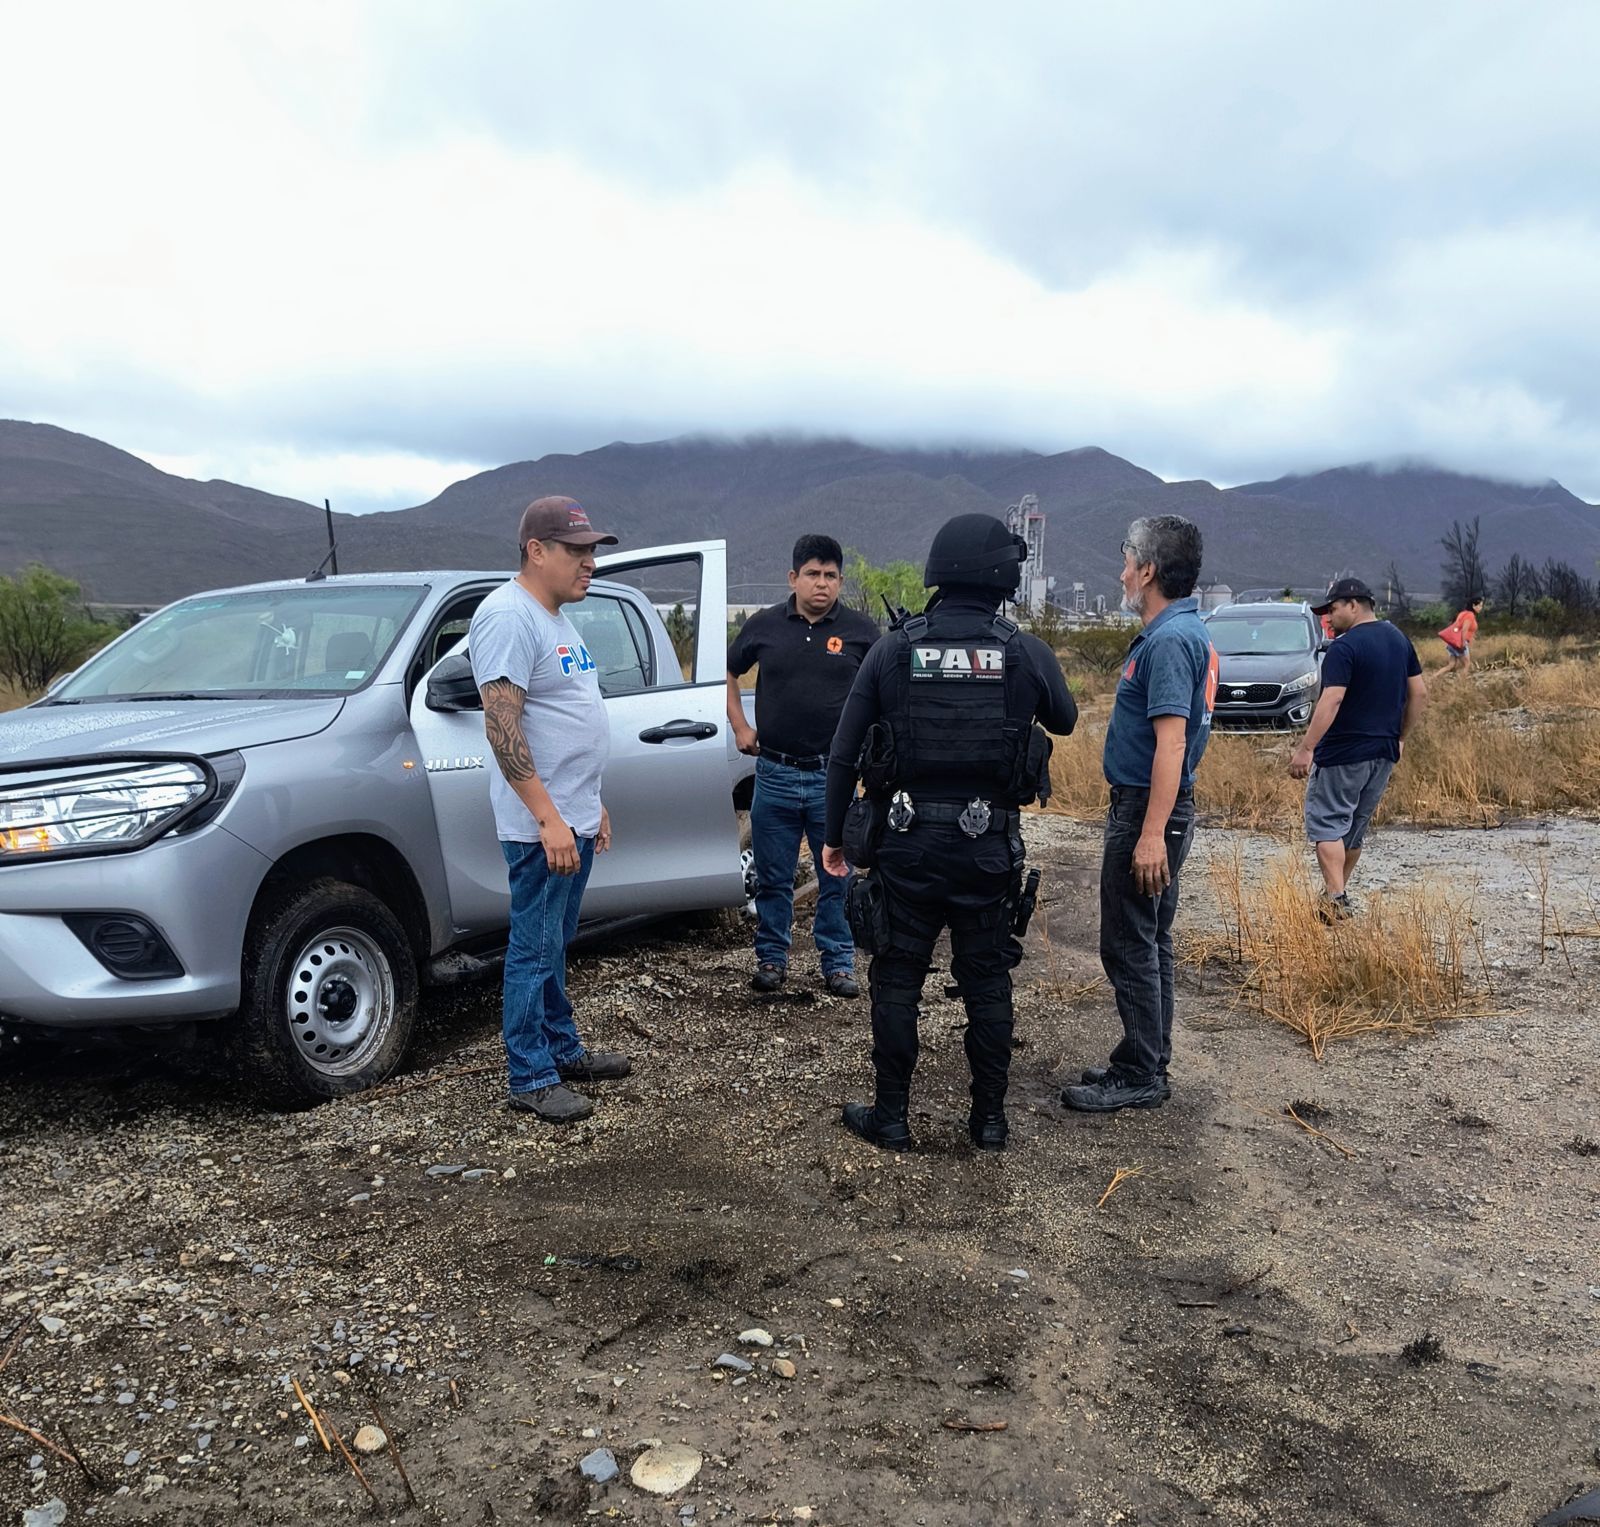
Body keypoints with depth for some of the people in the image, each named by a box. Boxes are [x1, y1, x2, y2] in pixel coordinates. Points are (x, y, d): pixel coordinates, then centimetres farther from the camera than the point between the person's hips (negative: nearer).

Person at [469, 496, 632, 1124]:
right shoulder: (508, 615, -16)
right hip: (541, 826, -10)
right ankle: (530, 1078, 12)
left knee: (554, 947, 19)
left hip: (574, 820, 10)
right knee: (536, 951, 1)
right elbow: (503, 724, -23)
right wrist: (549, 818, -26)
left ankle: (563, 1051, 31)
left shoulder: (556, 620, 15)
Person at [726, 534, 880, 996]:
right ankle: (772, 957, 25)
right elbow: (727, 671, 18)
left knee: (837, 877, 7)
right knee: (773, 877, 10)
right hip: (774, 774, 1)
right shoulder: (764, 625, 3)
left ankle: (838, 962, 20)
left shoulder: (861, 630, 0)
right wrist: (739, 726, 10)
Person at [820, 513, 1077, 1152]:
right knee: (987, 985, 13)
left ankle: (891, 1117, 20)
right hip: (989, 845, 1)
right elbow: (1065, 721, 17)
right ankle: (989, 1118, 24)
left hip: (905, 841, 0)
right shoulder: (1028, 654, -5)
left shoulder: (892, 650, -4)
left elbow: (844, 754, -1)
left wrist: (836, 835, 11)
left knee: (897, 982, 11)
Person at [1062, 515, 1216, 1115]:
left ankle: (1140, 1078, 8)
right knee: (1148, 943, 17)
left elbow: (1171, 741, -27)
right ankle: (1147, 1064, 27)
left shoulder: (1170, 640, -19)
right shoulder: (1187, 631, 14)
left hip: (1147, 813, -11)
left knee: (1130, 947, -2)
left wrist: (1151, 834, -29)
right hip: (1153, 812, 11)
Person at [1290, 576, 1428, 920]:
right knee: (1356, 825, 17)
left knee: (1327, 824, -3)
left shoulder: (1345, 648, -16)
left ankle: (1335, 900, -13)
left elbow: (1332, 701, -24)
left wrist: (1306, 748, -25)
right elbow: (1419, 693, 13)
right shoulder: (1399, 638, 9)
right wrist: (1398, 737, 20)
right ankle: (1339, 891, 26)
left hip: (1343, 754, -8)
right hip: (1384, 754, 8)